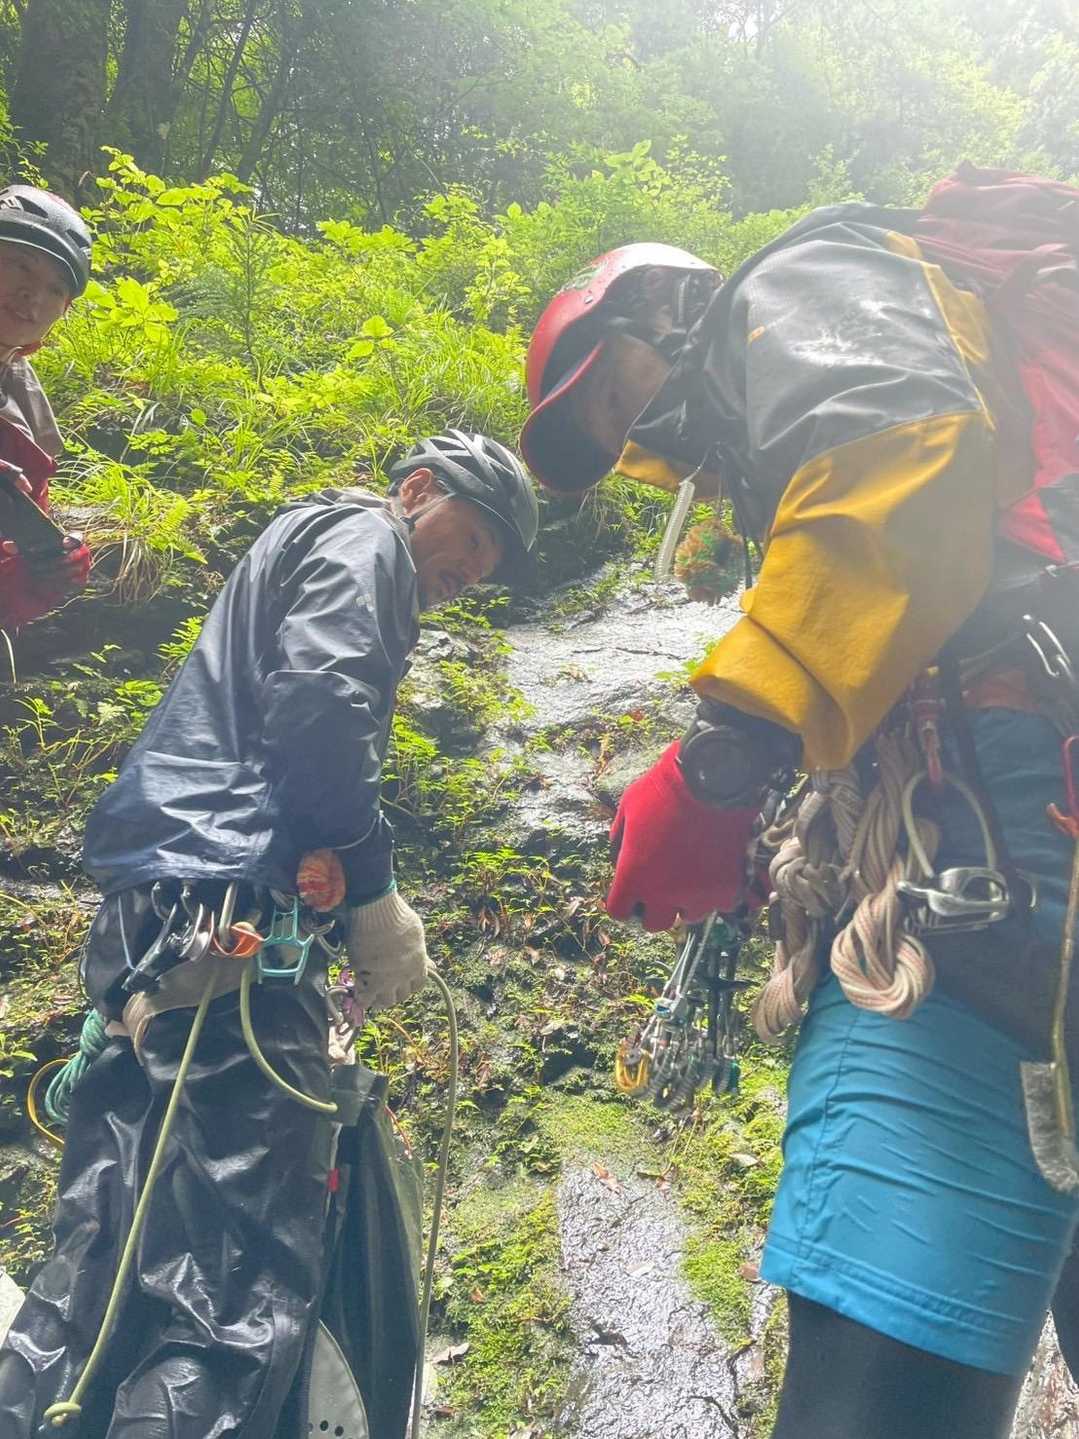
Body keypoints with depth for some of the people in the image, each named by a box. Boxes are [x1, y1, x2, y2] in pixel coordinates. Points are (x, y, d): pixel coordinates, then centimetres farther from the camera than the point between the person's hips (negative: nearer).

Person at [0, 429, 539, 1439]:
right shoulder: (367, 535, 4)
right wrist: (374, 892, -10)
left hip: (139, 913, 11)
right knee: (249, 1274, -13)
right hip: (227, 895, -10)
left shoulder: (300, 541, 33)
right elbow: (320, 701, -16)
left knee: (105, 1259, 9)